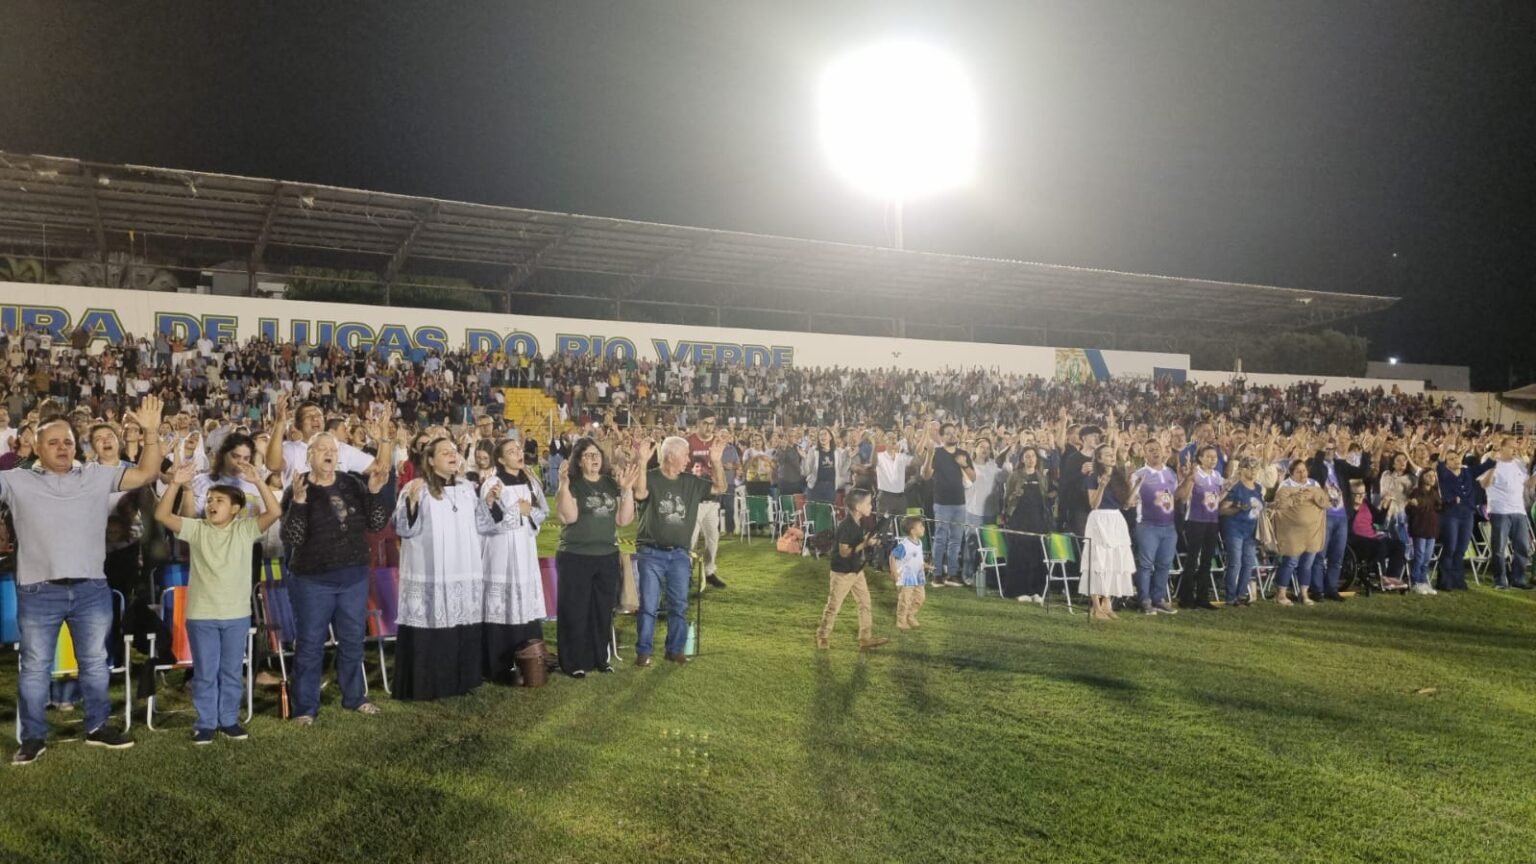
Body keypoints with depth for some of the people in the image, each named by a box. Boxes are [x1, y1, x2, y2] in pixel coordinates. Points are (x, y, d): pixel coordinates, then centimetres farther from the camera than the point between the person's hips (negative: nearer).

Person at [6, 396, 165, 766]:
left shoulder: (97, 477, 7)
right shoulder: (17, 482, 4)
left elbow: (146, 473, 3)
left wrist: (151, 433, -10)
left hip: (91, 590, 2)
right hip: (38, 592, -1)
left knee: (95, 663, 11)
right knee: (35, 667, 8)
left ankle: (97, 727, 24)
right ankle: (33, 737, 20)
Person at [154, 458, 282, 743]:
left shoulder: (245, 529, -1)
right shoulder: (196, 529, 1)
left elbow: (275, 512, -15)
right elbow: (162, 515, -9)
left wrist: (257, 481, -24)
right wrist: (175, 484, -21)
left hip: (237, 614, 0)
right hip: (201, 615, 0)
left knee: (232, 672, 11)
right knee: (204, 673, 9)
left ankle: (229, 720, 23)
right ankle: (205, 722, 19)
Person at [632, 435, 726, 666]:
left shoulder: (691, 482, 6)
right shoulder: (650, 478, -9)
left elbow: (719, 488, 6)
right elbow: (640, 494, -29)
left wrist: (716, 462, -8)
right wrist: (642, 462, -36)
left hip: (679, 554, 5)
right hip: (651, 553, -4)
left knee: (679, 605, 10)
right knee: (648, 605, 1)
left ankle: (675, 649, 22)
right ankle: (643, 651, 11)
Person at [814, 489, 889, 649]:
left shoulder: (859, 522, 2)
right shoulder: (846, 526, -26)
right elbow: (844, 552, -25)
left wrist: (869, 541, 2)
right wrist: (864, 544, -29)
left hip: (857, 570, 8)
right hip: (842, 572, -8)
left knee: (865, 604, 10)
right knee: (833, 606, 5)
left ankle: (866, 638, 19)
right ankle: (823, 637, 20)